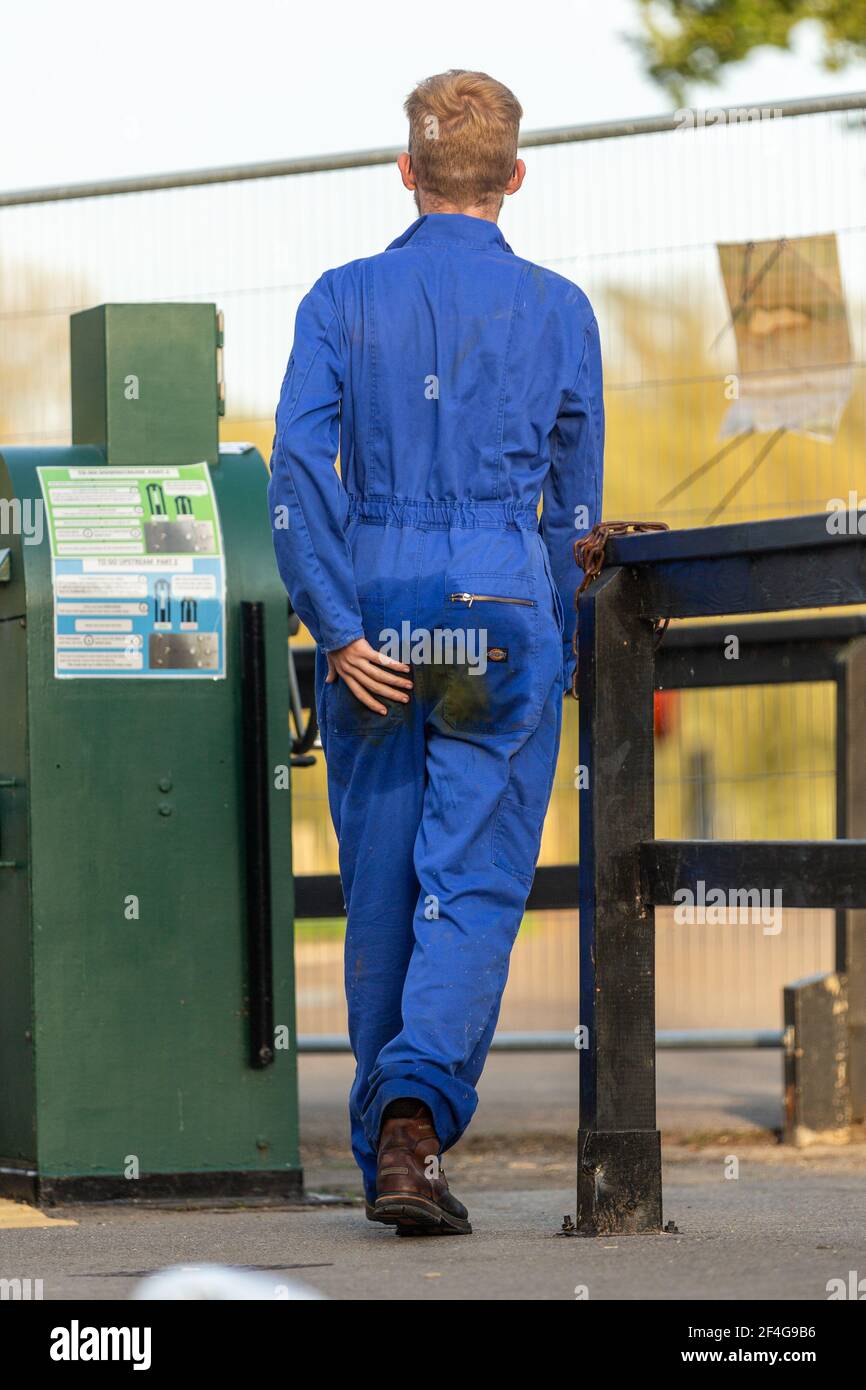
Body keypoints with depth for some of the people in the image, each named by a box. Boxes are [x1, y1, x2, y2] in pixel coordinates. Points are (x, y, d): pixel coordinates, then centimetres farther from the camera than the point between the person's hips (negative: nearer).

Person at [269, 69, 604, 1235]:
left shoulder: (342, 300, 4)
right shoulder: (556, 311, 3)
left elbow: (298, 468, -7)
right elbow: (577, 502, 5)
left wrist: (337, 631, -8)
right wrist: (558, 653, 16)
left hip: (374, 612, 2)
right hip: (503, 619, -2)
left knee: (380, 889, 12)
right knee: (474, 886, -5)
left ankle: (386, 1151, 18)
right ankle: (416, 1120, -26)